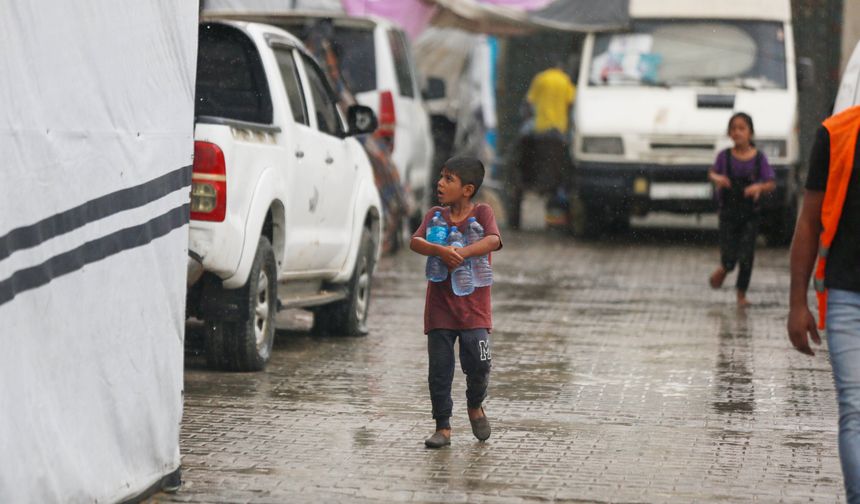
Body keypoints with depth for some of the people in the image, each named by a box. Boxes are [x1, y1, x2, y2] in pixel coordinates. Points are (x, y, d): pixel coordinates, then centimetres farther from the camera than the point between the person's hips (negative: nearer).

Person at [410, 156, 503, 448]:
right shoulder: (435, 215, 7)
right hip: (439, 306, 3)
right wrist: (440, 250, -29)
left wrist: (461, 253, -32)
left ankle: (475, 406, 19)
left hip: (474, 306, -3)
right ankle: (443, 427, 10)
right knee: (439, 370, 1)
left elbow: (493, 240, -20)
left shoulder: (482, 212, -1)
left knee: (478, 364, -11)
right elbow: (415, 242, -10)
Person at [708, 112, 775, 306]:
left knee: (746, 257, -3)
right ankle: (723, 269, 32)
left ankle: (741, 294, 14)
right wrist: (717, 178, -11)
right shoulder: (725, 156, -3)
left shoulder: (759, 158, -5)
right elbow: (712, 172, 12)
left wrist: (759, 187, -26)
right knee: (729, 258, -4)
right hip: (728, 213, 0)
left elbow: (771, 184, -5)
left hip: (750, 214, 0)